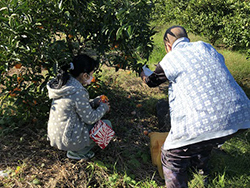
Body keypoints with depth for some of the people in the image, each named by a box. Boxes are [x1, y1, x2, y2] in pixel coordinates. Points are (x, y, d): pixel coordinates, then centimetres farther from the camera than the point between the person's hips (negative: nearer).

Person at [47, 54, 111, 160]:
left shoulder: (63, 83, 1)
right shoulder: (78, 92, -26)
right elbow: (90, 118, -15)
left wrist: (94, 102, 9)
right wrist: (104, 107, 1)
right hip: (67, 140, -9)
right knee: (107, 125, 4)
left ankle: (76, 149, 16)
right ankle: (77, 152, 5)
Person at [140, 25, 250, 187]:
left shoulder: (169, 60, 2)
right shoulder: (206, 47, 14)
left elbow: (152, 81, 20)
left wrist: (143, 75, 46)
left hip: (205, 123, -7)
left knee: (172, 157, 13)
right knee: (203, 142, 36)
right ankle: (202, 174, 60)